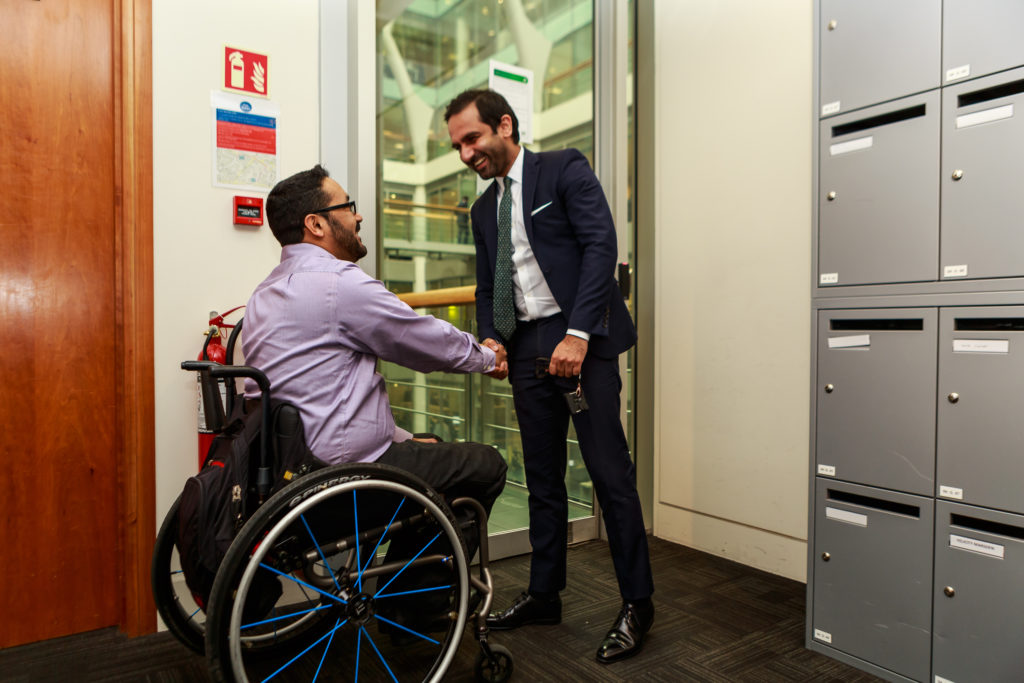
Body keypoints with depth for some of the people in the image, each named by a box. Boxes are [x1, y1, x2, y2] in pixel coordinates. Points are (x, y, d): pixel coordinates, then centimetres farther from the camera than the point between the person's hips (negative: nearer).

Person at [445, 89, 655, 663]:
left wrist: (577, 335, -20)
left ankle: (638, 604, 10)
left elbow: (602, 245, -11)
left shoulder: (565, 169, 0)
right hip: (526, 350, 6)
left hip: (580, 340, -6)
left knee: (610, 471, -4)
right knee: (543, 479, 12)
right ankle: (544, 595, 24)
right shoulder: (484, 209, 19)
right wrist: (490, 339, 0)